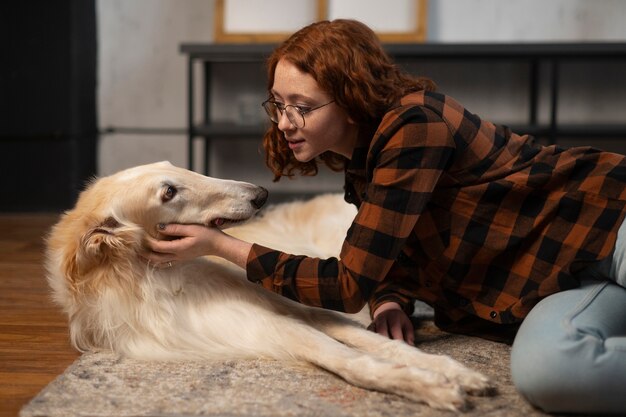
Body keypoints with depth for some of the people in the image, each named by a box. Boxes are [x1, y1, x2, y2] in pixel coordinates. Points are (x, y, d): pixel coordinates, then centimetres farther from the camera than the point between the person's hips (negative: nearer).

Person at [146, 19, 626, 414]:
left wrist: (221, 244, -18)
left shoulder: (411, 129, -24)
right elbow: (381, 252, 16)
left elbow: (348, 286, -23)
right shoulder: (360, 150, 4)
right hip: (551, 279, 7)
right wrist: (389, 299, -8)